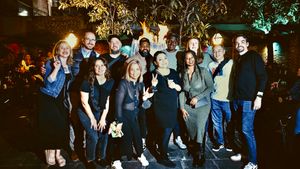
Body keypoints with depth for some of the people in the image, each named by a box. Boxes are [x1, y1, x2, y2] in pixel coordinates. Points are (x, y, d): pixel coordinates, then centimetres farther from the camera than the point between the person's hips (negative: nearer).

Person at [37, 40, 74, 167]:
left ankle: (58, 153, 18)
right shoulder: (51, 63, -9)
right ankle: (50, 153, 13)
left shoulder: (69, 66, 10)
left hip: (62, 100, 6)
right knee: (51, 126, -7)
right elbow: (48, 82, -21)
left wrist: (68, 100, 15)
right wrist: (56, 68, -29)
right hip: (48, 99, -6)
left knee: (62, 126, 3)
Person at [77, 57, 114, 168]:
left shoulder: (110, 82, -7)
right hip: (86, 112, -3)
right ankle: (90, 160, 14)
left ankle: (101, 157, 21)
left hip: (100, 112, 4)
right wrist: (92, 118, -10)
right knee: (93, 137, -11)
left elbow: (107, 102, -3)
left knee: (104, 134, -4)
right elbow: (84, 102, -13)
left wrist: (103, 118, -5)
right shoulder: (88, 81, -17)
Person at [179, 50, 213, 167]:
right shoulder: (183, 74, 4)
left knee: (199, 129, -11)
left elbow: (210, 87, -7)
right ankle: (194, 153, 28)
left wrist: (197, 97, -13)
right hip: (188, 106, 3)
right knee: (191, 131, 7)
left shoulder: (203, 71, -6)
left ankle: (199, 155, 7)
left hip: (202, 105, -3)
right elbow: (181, 91, 6)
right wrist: (182, 107, 1)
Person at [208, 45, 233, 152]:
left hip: (227, 98, -3)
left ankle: (228, 142, 25)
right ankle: (219, 142, 25)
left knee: (229, 121, 8)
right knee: (217, 122, 10)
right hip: (215, 98, 4)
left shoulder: (231, 63, -2)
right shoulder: (211, 65, 10)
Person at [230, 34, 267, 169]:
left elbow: (262, 76, -10)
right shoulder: (238, 60, 17)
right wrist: (234, 96, 13)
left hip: (249, 99, -7)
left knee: (247, 130, -8)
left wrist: (259, 96, -19)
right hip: (237, 99, 7)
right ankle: (241, 152, 26)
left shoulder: (254, 56, -3)